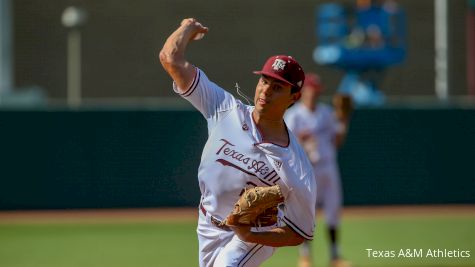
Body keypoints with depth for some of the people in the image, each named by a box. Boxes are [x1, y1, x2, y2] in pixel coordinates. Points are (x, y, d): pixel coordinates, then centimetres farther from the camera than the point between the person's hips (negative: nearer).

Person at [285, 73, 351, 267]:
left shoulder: (327, 112, 12)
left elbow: (337, 142, 14)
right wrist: (299, 139, -29)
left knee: (333, 210, 6)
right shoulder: (293, 115, -4)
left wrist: (343, 125, -1)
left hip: (328, 167, 5)